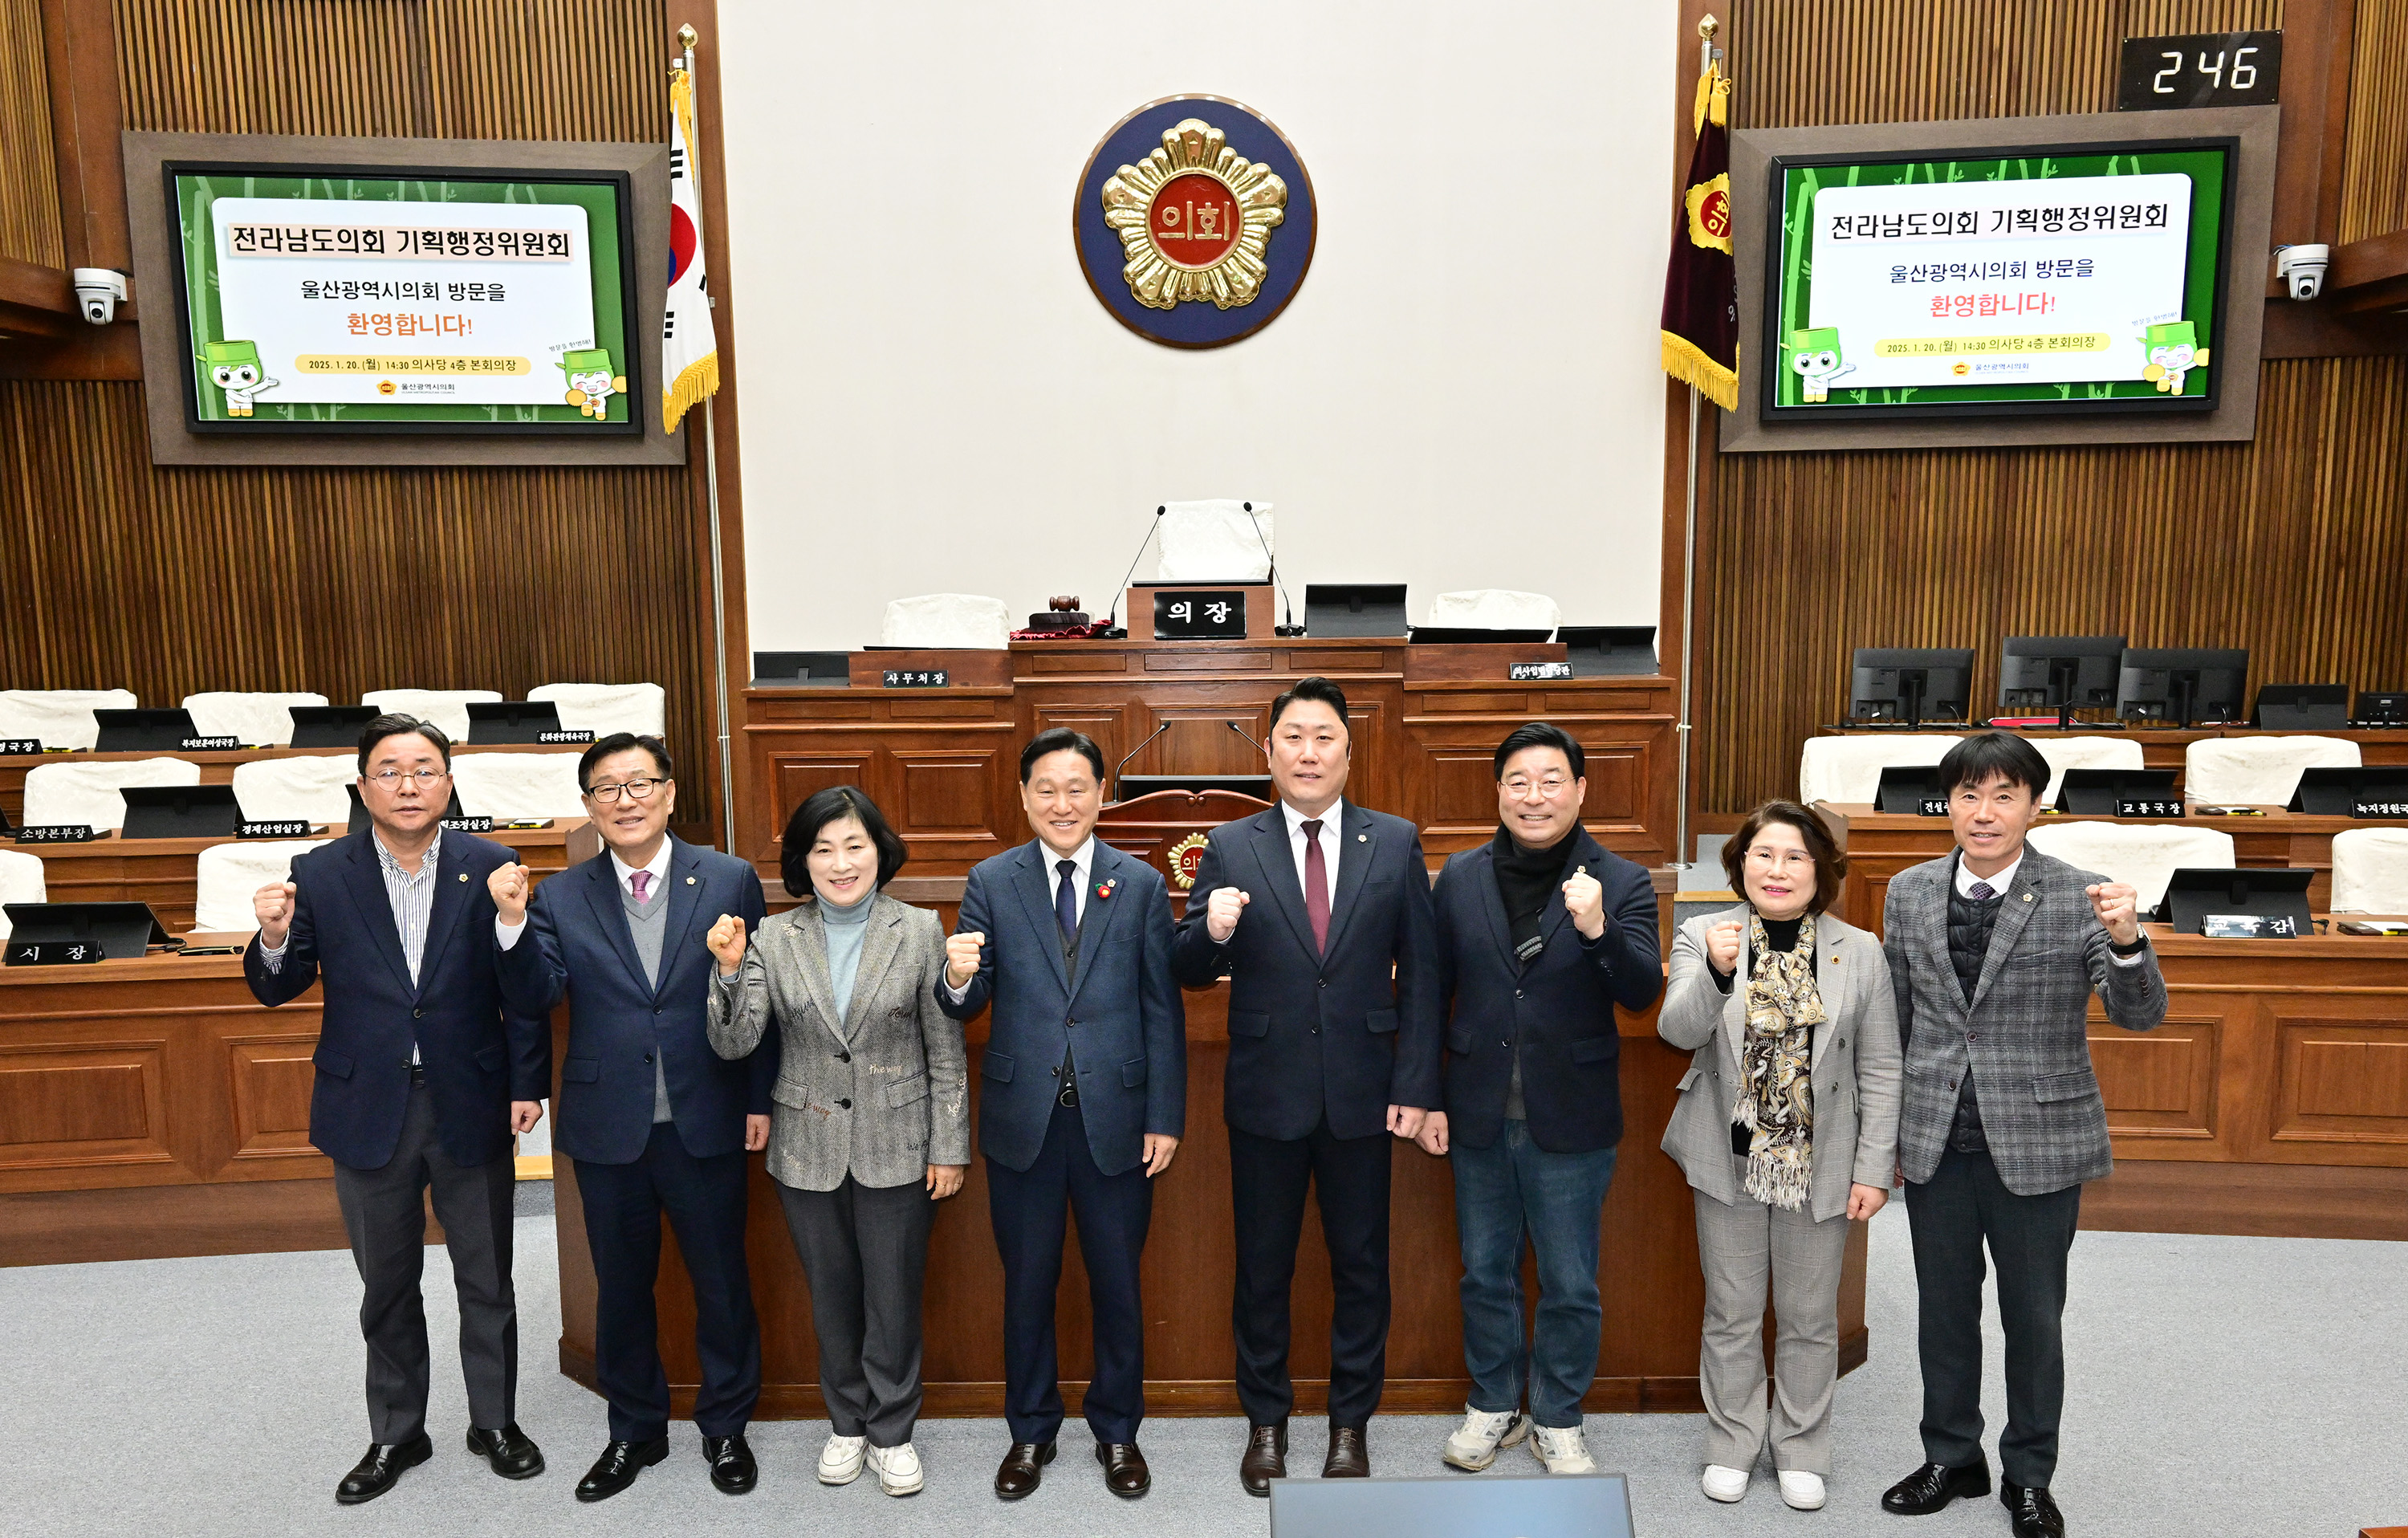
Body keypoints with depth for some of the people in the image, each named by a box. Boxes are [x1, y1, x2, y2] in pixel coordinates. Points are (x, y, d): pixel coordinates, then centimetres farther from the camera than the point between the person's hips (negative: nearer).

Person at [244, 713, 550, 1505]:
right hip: (369, 1111, 1)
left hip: (471, 1108, -1)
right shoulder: (320, 874, -3)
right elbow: (277, 990, 0)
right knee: (386, 1286, 16)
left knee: (487, 1281, 13)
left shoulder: (490, 867, -6)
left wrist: (528, 1083, -6)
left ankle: (495, 1421, 32)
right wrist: (274, 937, -21)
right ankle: (396, 1433, 35)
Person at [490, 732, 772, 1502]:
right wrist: (513, 922, -24)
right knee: (622, 1287, 17)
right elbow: (535, 998, -8)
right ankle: (635, 1431, 37)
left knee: (722, 1283, 12)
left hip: (706, 1124, -1)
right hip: (608, 1129, 2)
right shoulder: (560, 897, 1)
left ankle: (726, 1426, 33)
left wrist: (761, 1100, -2)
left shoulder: (730, 881, -4)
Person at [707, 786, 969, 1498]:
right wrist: (732, 968, -23)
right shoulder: (774, 937, -2)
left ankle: (891, 1432, 29)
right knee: (831, 1297, 16)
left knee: (894, 1297, 9)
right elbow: (733, 1043, -7)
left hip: (896, 1149, -2)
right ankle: (847, 1423, 36)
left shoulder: (920, 930, -6)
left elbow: (945, 1051, -3)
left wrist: (949, 1146, -3)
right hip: (808, 1150, 2)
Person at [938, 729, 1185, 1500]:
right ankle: (1031, 1431, 34)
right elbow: (968, 1005, -2)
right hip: (1023, 1118, 0)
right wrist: (959, 978, -26)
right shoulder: (991, 882, 0)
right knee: (1027, 1283, 14)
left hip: (1116, 1117, 0)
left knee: (1118, 1283, 12)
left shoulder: (1142, 885, 0)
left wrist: (1166, 1117, -3)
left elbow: (1163, 1010, 0)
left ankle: (1117, 1432, 33)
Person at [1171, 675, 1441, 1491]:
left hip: (1362, 1094, 0)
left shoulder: (1396, 843, 0)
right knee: (1263, 1265, 12)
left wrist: (1415, 1086, -4)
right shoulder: (1230, 846, -1)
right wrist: (1212, 932, -24)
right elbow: (1190, 971, -1)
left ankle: (1350, 1423, 31)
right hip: (1265, 1094, 0)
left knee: (1361, 1264, 12)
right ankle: (1265, 1420, 32)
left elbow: (1420, 974, 1)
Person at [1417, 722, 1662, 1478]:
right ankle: (1494, 1406, 36)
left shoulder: (1621, 883, -6)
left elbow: (1641, 992, -17)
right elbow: (1432, 992, 4)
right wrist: (1427, 1096, 3)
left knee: (1571, 1286, 11)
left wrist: (1596, 929, -35)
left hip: (1571, 1124, -2)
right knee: (1486, 1273, 17)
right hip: (1479, 1117, 2)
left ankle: (1558, 1421, 31)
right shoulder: (1460, 877, 0)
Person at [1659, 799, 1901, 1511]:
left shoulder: (1860, 953, -3)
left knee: (1810, 1318, 14)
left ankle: (1801, 1450, 32)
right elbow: (1679, 1030, -19)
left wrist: (1874, 1168, -4)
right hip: (1729, 1160, 0)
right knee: (1732, 1314, 12)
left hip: (1821, 1165, 1)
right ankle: (1733, 1443, 30)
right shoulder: (1702, 937, -5)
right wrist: (1716, 972, -37)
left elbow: (1880, 1071, -1)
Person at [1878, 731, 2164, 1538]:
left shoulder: (2079, 898, -10)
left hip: (2037, 1142, -2)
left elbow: (2139, 1014, -15)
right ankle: (1952, 1457, 36)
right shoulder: (1910, 892, 0)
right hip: (1934, 1141, 3)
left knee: (2034, 1316, 13)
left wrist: (2127, 941, -36)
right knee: (1943, 1307, 16)